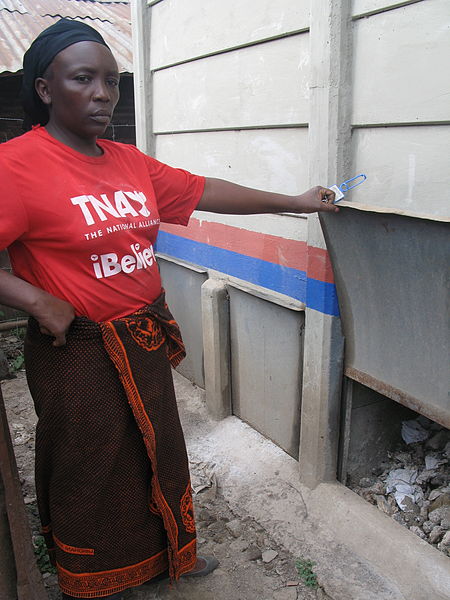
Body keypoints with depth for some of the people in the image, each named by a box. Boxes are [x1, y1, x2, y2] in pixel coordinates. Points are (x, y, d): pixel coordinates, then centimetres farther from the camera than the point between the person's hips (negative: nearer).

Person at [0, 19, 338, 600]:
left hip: (145, 344, 7)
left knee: (155, 451, 23)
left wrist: (293, 202, 12)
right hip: (79, 354, -6)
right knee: (89, 470, 14)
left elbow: (204, 190, 9)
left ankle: (167, 553, 50)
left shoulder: (129, 161, 4)